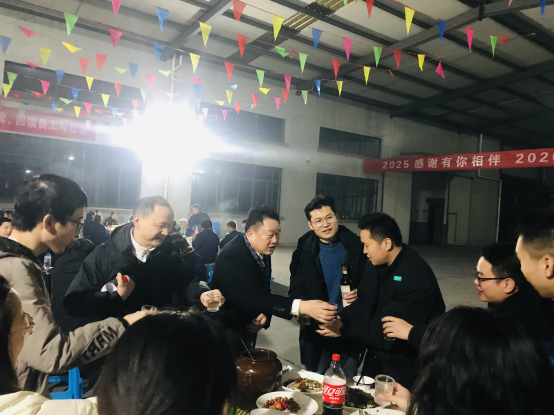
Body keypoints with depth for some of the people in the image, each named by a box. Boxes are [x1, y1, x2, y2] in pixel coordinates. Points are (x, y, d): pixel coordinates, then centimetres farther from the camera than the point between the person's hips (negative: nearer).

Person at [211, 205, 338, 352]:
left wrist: (264, 315, -12)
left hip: (248, 331, 8)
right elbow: (252, 296, -38)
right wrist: (302, 306, -45)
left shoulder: (263, 253, -1)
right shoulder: (232, 257, -27)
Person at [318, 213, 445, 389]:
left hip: (406, 369, -7)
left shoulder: (417, 277, -28)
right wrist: (339, 318, -14)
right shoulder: (375, 266, -2)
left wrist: (343, 329, -21)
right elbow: (363, 305, 3)